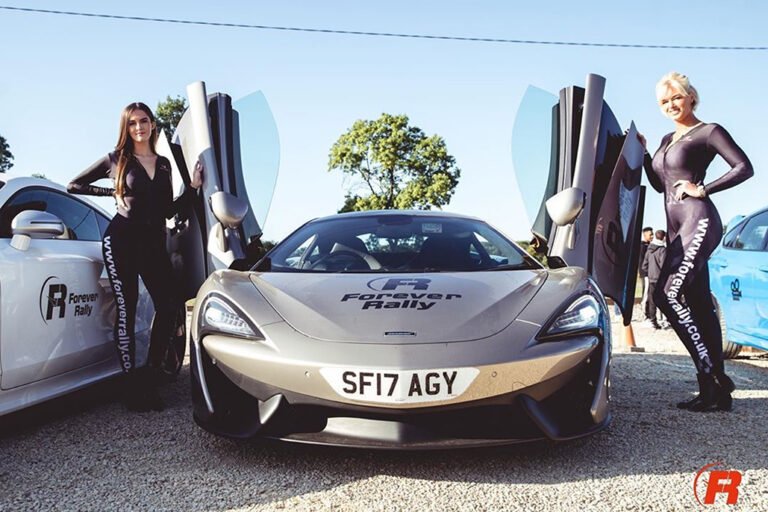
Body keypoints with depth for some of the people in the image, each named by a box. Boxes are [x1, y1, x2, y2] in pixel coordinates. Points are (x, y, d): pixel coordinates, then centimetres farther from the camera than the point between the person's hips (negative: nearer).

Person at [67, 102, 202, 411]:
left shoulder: (164, 164, 15)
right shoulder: (116, 160, 6)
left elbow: (169, 211, 12)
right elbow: (74, 186, 12)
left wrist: (193, 186, 3)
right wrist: (114, 192, 4)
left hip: (154, 243, 4)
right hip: (122, 240, -4)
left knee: (168, 307, -6)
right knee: (126, 310, -3)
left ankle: (150, 379, 6)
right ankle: (131, 386, 4)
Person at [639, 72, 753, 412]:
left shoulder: (708, 132, -1)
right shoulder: (667, 140, 21)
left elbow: (744, 168, -8)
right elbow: (659, 184, 26)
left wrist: (702, 189, -12)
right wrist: (642, 152, 16)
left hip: (699, 222, -9)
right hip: (677, 229, 9)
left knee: (667, 294, -22)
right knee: (699, 307, 6)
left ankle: (712, 377, -14)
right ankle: (716, 390, 11)